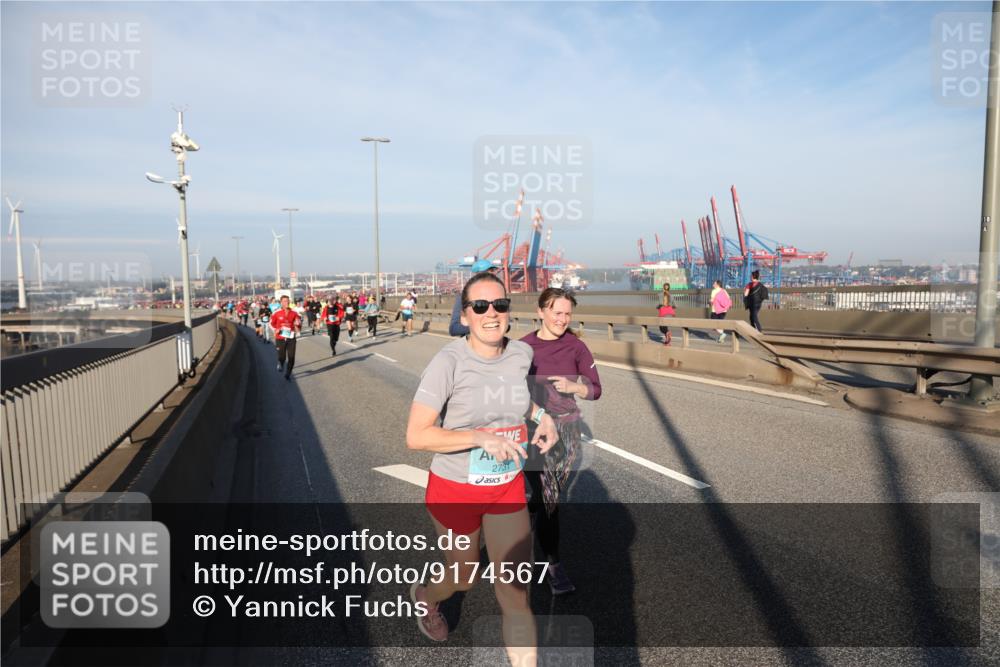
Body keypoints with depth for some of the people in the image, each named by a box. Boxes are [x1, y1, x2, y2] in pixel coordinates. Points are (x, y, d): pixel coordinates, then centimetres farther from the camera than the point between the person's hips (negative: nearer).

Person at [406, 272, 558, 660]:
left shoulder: (522, 353, -7)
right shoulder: (449, 361, -22)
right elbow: (415, 436, -24)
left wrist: (541, 415, 0)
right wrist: (481, 438, -30)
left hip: (508, 488, 3)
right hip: (455, 490, -3)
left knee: (515, 592, 4)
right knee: (463, 578, 21)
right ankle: (425, 597, 57)